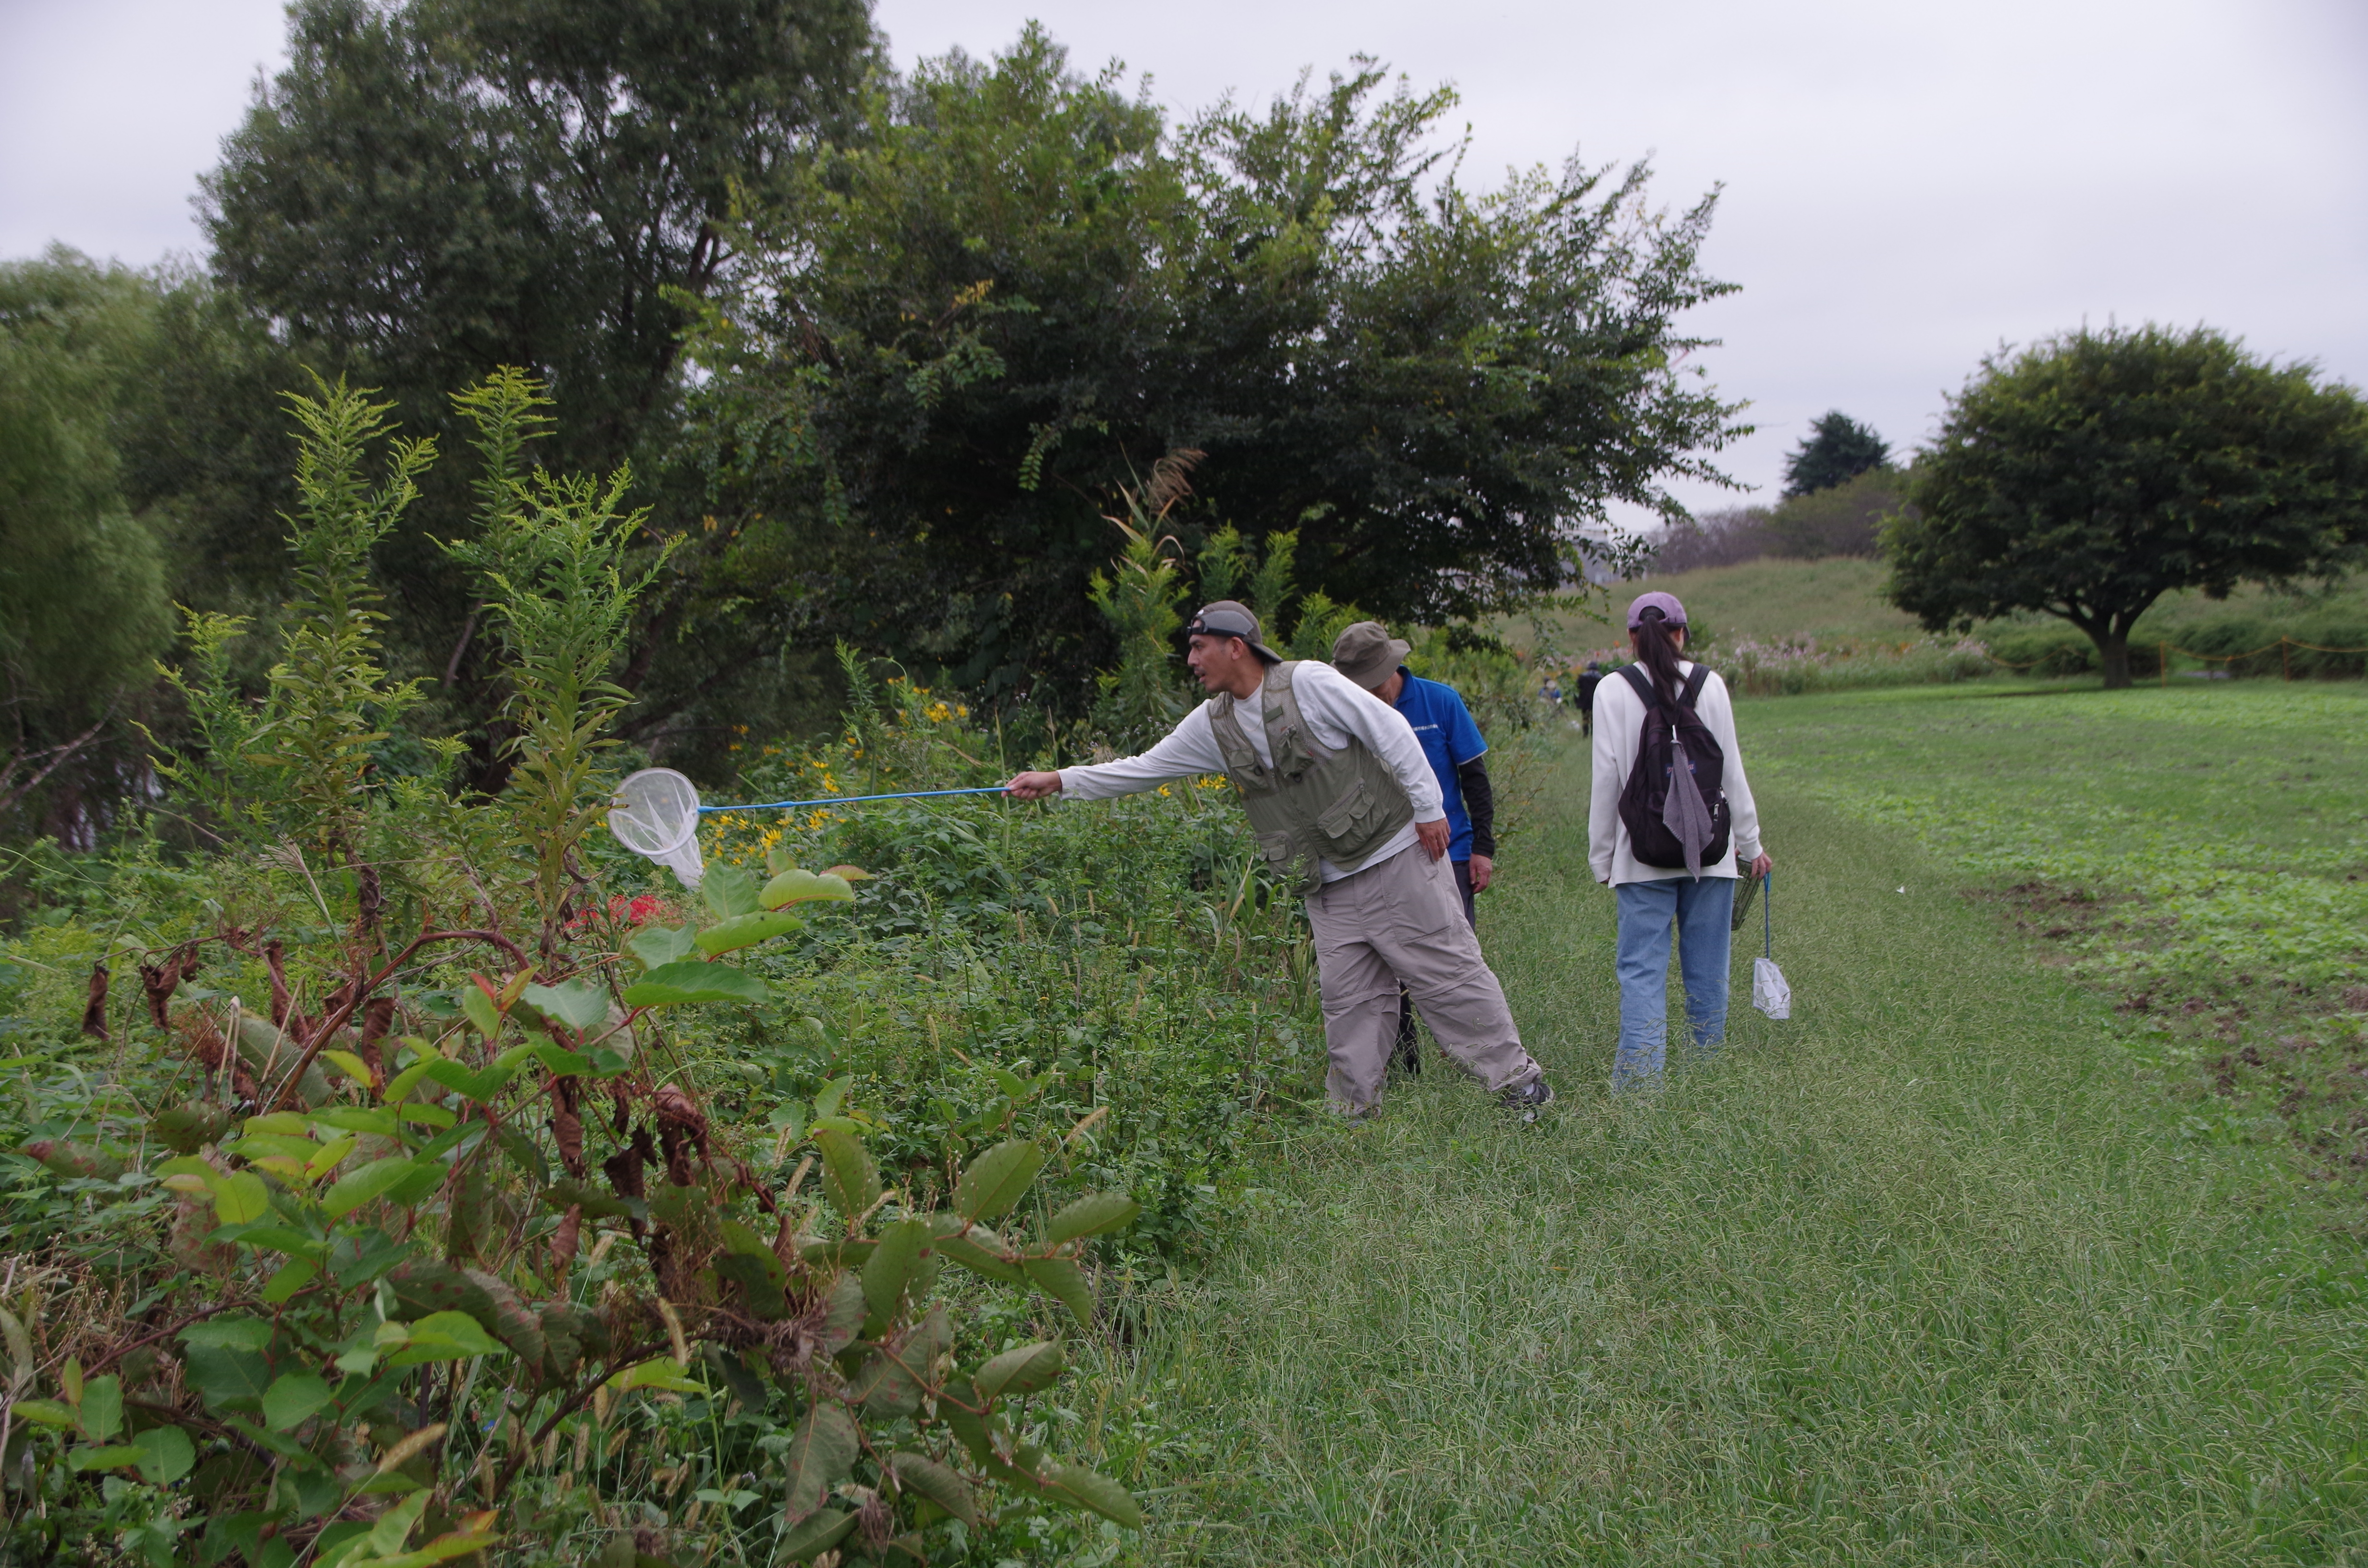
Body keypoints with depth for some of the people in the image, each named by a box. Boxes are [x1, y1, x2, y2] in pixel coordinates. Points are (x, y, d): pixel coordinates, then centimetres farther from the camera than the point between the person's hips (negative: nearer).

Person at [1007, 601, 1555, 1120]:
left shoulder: (1309, 682, -11)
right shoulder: (1213, 725, 7)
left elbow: (1392, 733, -11)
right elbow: (1144, 768, 12)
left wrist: (1428, 809, -12)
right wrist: (1058, 781, 8)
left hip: (1395, 854, -5)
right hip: (1328, 889, 6)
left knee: (1448, 972, -2)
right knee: (1347, 997, 4)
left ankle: (1519, 1081, 8)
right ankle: (1351, 1108, 15)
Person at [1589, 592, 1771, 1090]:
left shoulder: (1612, 690, -3)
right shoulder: (1710, 684, 1)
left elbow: (1606, 779, -3)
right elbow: (1732, 771, 4)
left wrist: (1602, 857, 5)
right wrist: (1751, 843, 14)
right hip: (1710, 852, 2)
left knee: (1642, 969, -1)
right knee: (1707, 970, 10)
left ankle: (1640, 1081, -12)